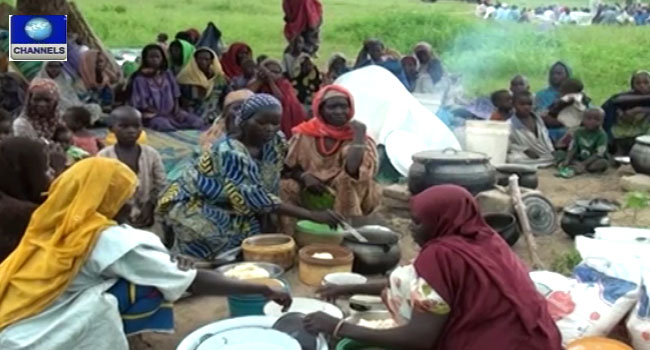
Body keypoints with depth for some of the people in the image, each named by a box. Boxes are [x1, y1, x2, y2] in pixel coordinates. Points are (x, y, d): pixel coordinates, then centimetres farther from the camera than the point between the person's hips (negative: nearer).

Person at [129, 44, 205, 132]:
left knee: (198, 122, -16)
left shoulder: (168, 74, 10)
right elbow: (141, 105, -9)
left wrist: (176, 111, -5)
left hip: (172, 113, 5)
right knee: (166, 126, -38)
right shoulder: (140, 79, -7)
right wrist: (160, 114, -17)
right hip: (153, 115, -5)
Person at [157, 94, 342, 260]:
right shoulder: (229, 153, -30)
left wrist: (260, 228, -7)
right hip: (197, 207, -6)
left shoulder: (275, 142, -10)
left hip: (233, 212, 6)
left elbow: (269, 188, -2)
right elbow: (256, 199, -33)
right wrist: (311, 215, -36)